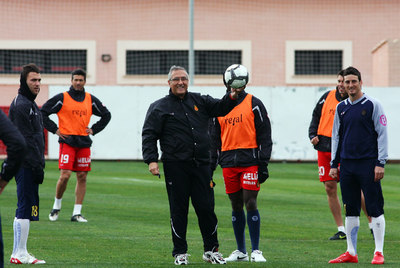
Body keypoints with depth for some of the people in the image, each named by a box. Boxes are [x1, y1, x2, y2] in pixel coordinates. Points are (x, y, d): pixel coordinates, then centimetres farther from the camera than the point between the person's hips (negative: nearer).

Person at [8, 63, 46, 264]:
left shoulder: (30, 104, 20)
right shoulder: (20, 105, -12)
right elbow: (25, 139, -18)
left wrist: (39, 164, 19)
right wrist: (37, 165, -20)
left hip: (29, 165, 10)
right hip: (26, 165, -10)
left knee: (27, 208, 11)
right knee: (25, 207, -10)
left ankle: (20, 253, 14)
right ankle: (19, 254, -9)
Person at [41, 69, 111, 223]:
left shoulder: (91, 100, 10)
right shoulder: (62, 98, 0)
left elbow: (106, 115, 23)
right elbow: (43, 113, 2)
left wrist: (94, 129, 11)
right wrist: (54, 129, -3)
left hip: (84, 143, 4)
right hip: (67, 141, -4)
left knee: (82, 177, 1)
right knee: (65, 175, -13)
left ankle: (77, 213, 6)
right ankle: (57, 206, 9)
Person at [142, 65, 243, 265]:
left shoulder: (199, 101, 15)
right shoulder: (159, 107, 5)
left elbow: (220, 108, 14)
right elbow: (149, 135, 1)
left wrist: (231, 98, -8)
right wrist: (151, 160, -10)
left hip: (201, 165, 3)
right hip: (175, 166, -3)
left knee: (206, 207, 2)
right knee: (178, 209, 2)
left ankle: (211, 250, 12)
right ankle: (180, 252, 10)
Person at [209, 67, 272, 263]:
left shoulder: (254, 105, 1)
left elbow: (264, 136, 0)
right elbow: (214, 138, 19)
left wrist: (263, 165, -7)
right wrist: (210, 166, 13)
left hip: (250, 162, -4)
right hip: (228, 163, 4)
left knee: (250, 204, -9)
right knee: (236, 206, 8)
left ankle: (256, 251, -5)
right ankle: (240, 252, 14)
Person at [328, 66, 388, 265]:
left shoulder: (372, 105, -2)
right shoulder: (341, 108, 13)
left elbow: (382, 135, -4)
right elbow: (336, 137, 19)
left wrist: (380, 163, -10)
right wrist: (333, 164, 14)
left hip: (368, 164, -5)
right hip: (346, 164, 5)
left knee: (375, 209, -6)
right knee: (350, 210, 7)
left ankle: (379, 253, -3)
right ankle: (351, 252, 12)